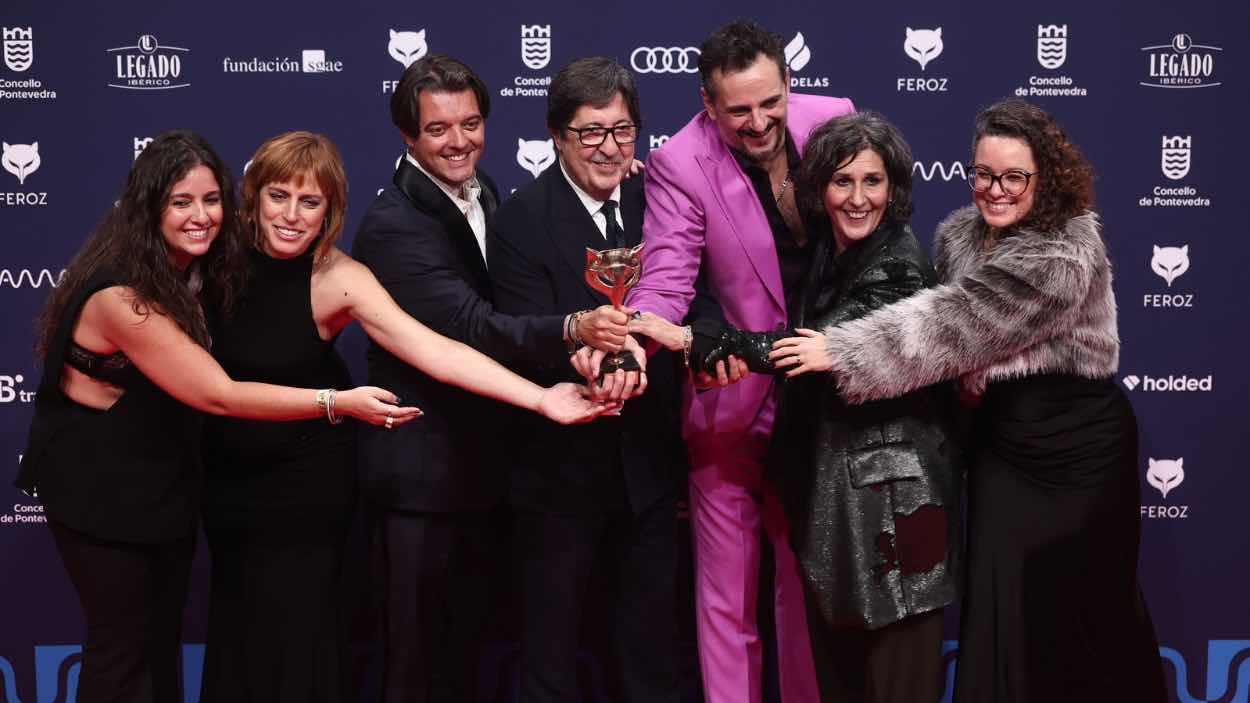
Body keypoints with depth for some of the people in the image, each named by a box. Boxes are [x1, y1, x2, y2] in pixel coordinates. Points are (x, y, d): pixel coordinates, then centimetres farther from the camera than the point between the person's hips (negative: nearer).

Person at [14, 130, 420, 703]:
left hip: (167, 478, 8)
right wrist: (339, 403, -32)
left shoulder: (193, 272, -2)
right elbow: (219, 395, -30)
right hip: (100, 487, -8)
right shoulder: (121, 295, -29)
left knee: (165, 635, 16)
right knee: (123, 640, 2)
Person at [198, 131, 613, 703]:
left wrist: (540, 398, -35)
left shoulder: (338, 279, -18)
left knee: (293, 630, 4)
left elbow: (433, 351, -26)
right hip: (229, 478, 3)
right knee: (237, 627, 15)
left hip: (304, 484, -3)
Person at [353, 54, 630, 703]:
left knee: (466, 648, 20)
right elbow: (470, 328, -31)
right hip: (421, 472, -8)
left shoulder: (482, 193, 7)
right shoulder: (393, 226, -20)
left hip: (479, 463, 8)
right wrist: (573, 329, -45)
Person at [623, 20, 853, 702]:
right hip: (731, 403, -3)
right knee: (727, 599, 5)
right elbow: (667, 282, -23)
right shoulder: (680, 164, -17)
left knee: (811, 583, 19)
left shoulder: (833, 119, -6)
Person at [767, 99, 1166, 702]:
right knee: (1001, 599, 2)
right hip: (1003, 438, 6)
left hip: (1077, 444, -6)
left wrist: (842, 352, -27)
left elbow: (959, 322, -26)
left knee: (1079, 601, 5)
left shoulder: (1065, 256, -21)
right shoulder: (962, 234, 4)